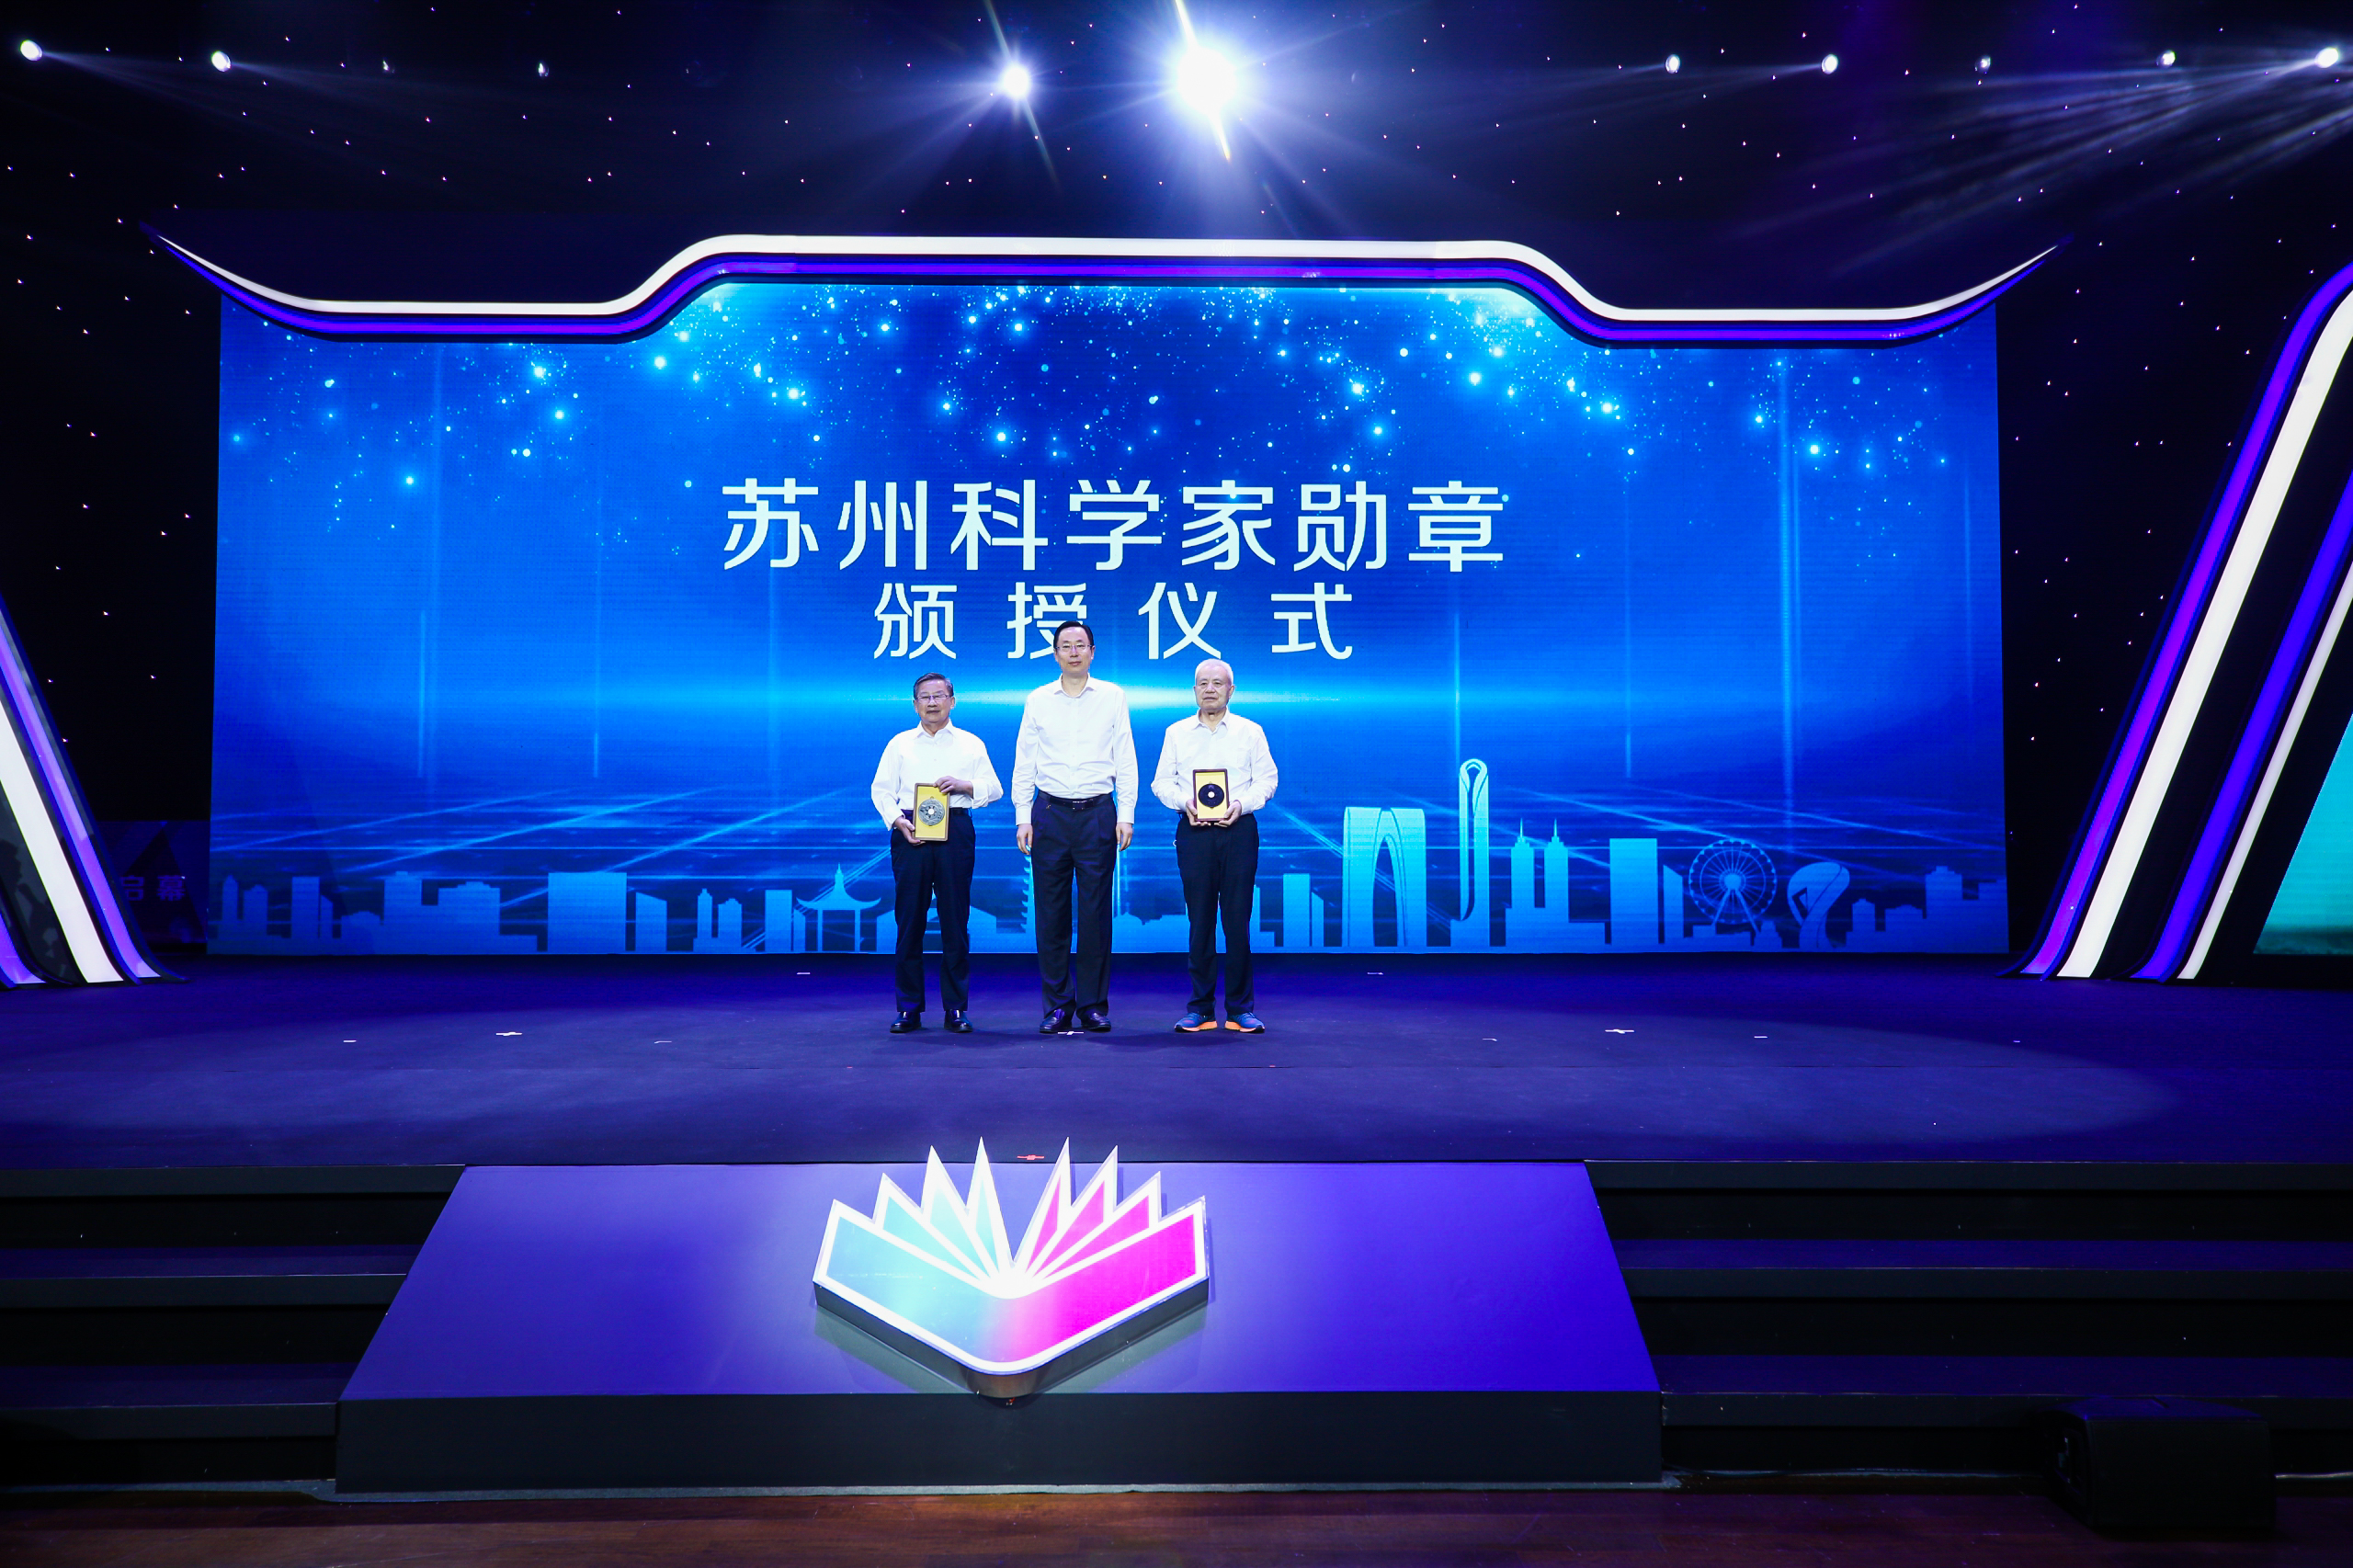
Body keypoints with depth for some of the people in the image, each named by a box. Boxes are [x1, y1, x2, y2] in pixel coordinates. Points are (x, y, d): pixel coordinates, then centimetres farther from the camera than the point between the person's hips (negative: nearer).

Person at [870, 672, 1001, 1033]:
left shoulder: (971, 744, 13)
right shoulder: (900, 743, 14)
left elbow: (994, 788, 9)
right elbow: (882, 788, 9)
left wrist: (964, 784, -9)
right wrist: (897, 821, -8)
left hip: (955, 830, 0)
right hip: (910, 832, 0)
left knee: (955, 919, -2)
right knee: (909, 919, -1)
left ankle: (957, 1008, 5)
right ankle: (909, 1008, 6)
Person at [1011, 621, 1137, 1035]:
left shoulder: (1112, 697, 7)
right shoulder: (1038, 700, 9)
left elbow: (1125, 760, 7)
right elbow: (1024, 763, 10)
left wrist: (1126, 815, -1)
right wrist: (1023, 818, 2)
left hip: (1097, 813, -1)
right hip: (1050, 813, 1)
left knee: (1096, 913, 0)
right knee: (1051, 913, 1)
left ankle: (1094, 1006, 9)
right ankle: (1057, 1005, 10)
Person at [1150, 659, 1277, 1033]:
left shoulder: (1250, 732, 10)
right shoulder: (1177, 732, 13)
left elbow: (1266, 780, 4)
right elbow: (1162, 781, 9)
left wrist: (1241, 804, -12)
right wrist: (1184, 802, -9)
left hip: (1238, 829, -1)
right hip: (1193, 830, 1)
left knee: (1237, 919, -3)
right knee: (1200, 919, 1)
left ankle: (1241, 1009, 4)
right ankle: (1200, 1008, 7)